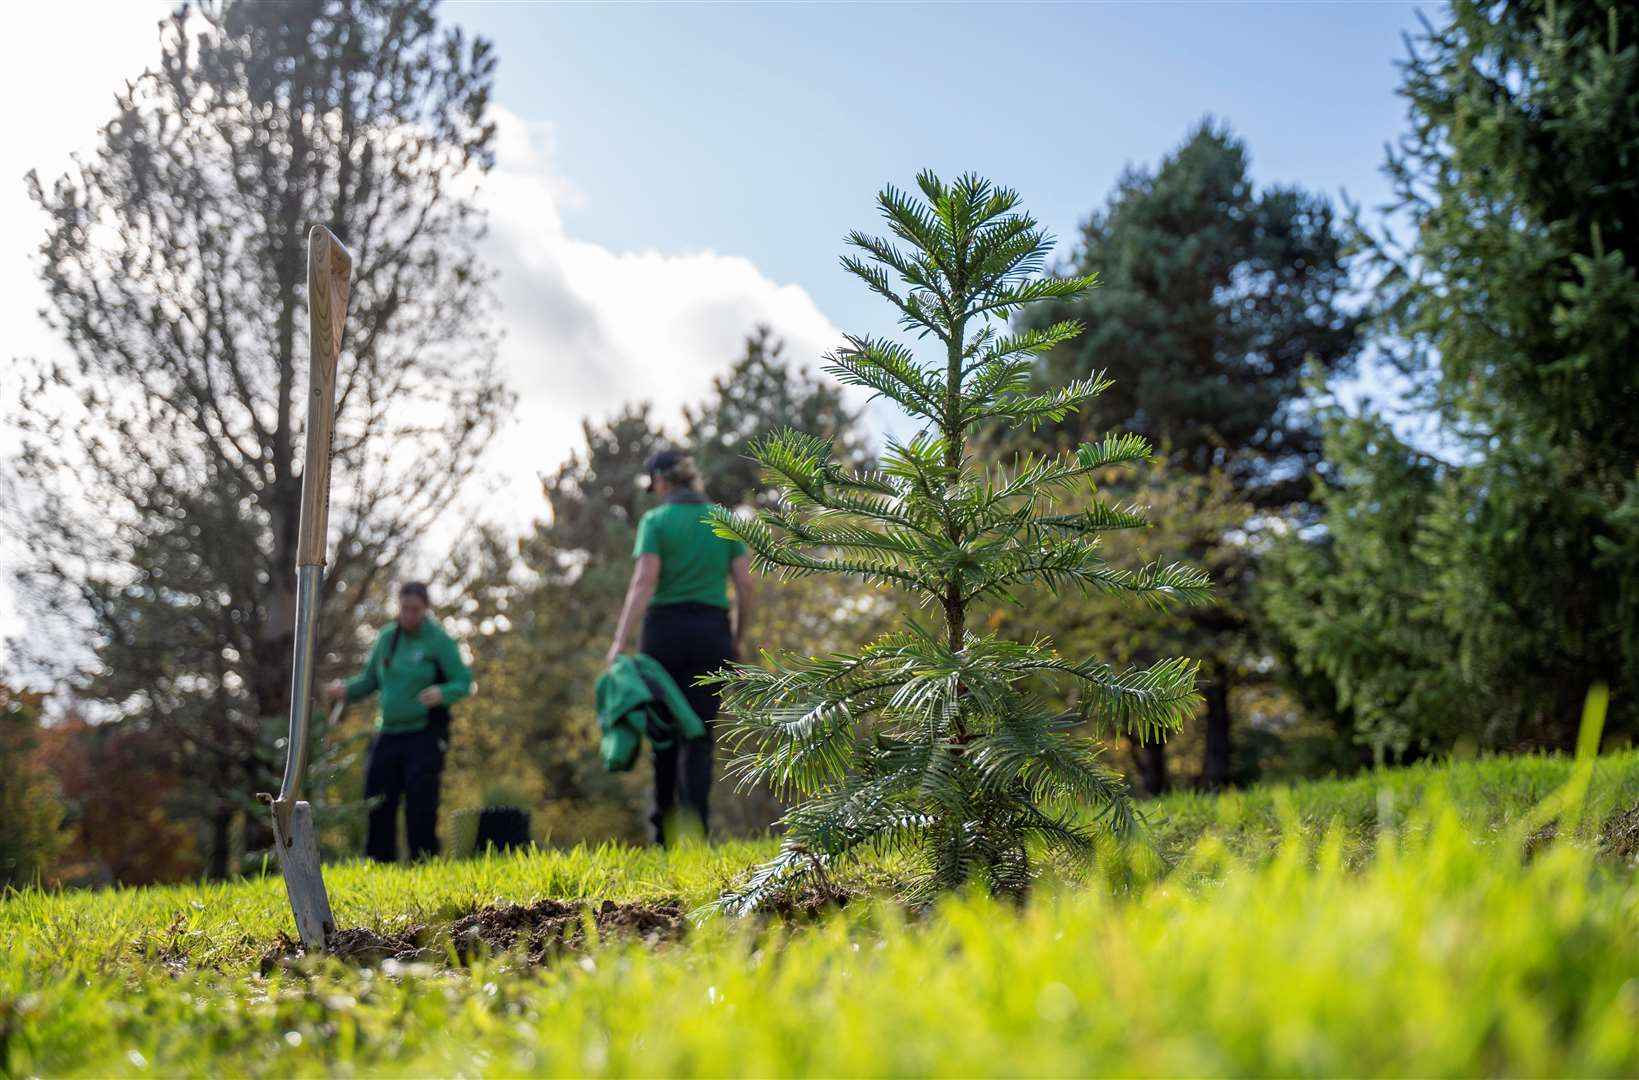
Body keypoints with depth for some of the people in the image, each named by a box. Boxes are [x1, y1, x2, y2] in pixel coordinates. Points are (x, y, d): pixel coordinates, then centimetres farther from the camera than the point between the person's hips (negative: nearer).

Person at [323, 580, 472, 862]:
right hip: (389, 733, 5)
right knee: (377, 801, 4)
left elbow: (463, 683, -9)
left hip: (425, 735, -5)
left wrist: (441, 693, -29)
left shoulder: (439, 641, -7)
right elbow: (370, 679, 16)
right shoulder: (386, 637, 8)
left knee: (420, 806, -9)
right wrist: (345, 689, -3)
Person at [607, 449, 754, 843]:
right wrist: (738, 639, 14)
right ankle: (696, 822, -15)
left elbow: (644, 582, -13)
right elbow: (745, 585, 4)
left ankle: (664, 830, 19)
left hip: (665, 630, -2)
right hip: (711, 632, 2)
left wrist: (620, 642, -16)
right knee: (699, 733, 1)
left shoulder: (655, 520, -3)